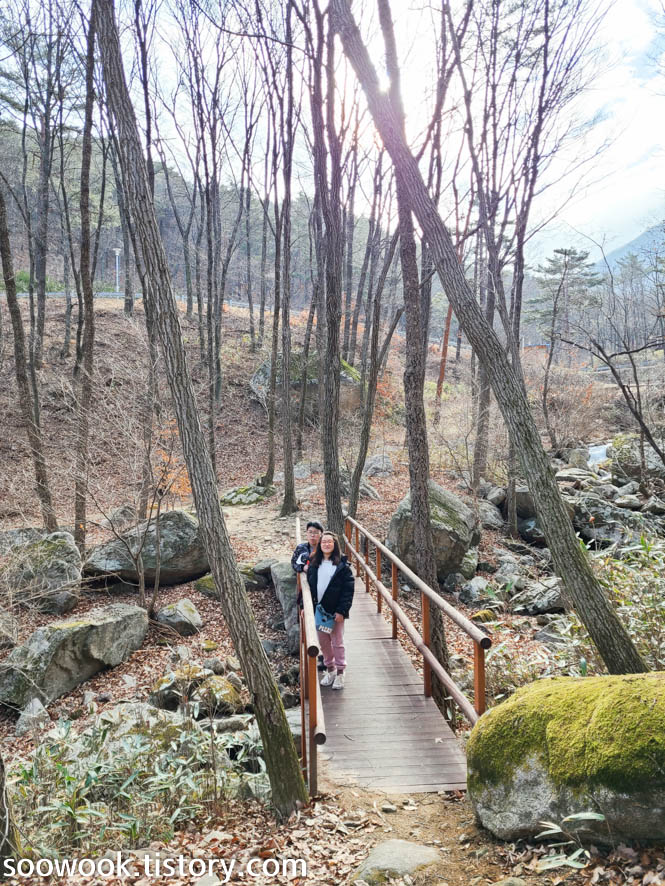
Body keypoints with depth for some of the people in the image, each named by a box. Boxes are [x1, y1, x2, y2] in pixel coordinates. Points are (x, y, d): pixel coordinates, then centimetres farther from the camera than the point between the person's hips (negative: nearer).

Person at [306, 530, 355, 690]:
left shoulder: (342, 565, -9)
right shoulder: (314, 563, 5)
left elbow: (349, 589, -11)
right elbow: (309, 585, 9)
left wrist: (342, 611, -16)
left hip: (335, 611, -4)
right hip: (318, 609, 4)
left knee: (337, 642, 6)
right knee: (323, 642, 13)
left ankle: (340, 673, 19)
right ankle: (330, 669, 30)